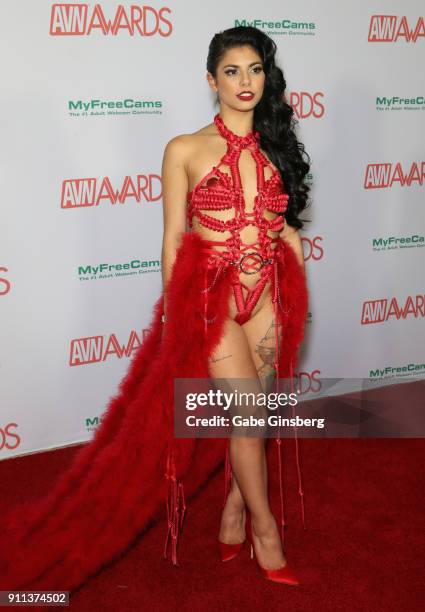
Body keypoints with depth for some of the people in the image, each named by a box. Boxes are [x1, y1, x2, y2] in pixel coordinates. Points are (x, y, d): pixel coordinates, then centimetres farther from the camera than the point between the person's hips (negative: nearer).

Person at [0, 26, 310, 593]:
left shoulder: (277, 148, 8)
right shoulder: (185, 151, -3)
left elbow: (289, 227, 11)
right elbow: (173, 239, -1)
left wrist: (296, 298, 5)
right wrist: (174, 312, -2)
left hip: (268, 294, 4)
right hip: (209, 295, -4)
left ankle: (233, 520, 28)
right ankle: (264, 528, 17)